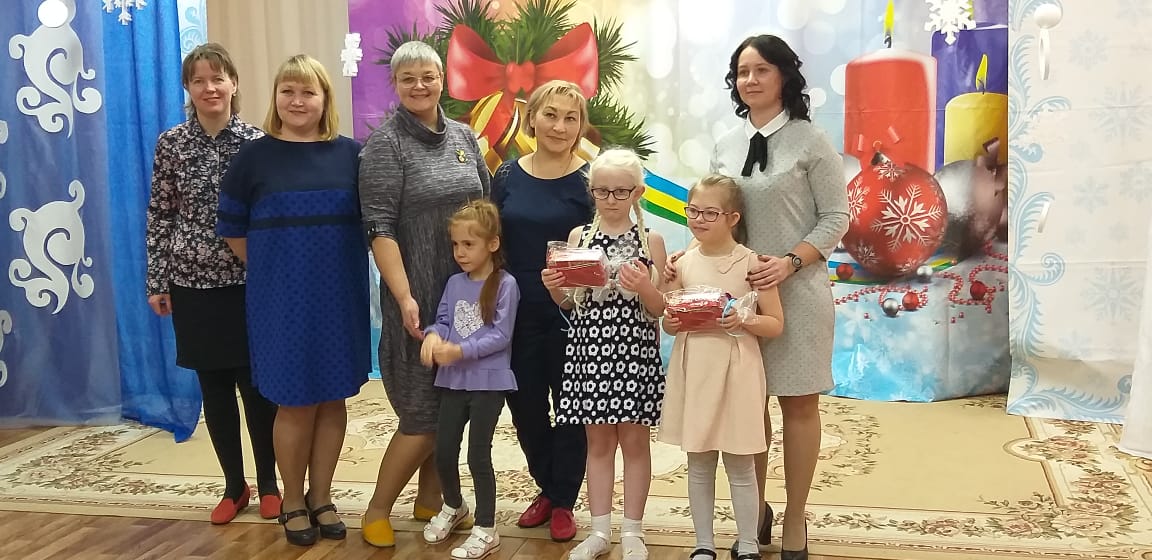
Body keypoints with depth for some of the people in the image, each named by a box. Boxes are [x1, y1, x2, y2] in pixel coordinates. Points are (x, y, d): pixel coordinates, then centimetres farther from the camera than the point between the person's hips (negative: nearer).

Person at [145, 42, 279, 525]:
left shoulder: (257, 142, -3)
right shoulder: (171, 143, 1)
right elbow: (160, 216, 3)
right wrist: (156, 281, 1)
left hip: (249, 283, -1)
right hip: (192, 285, 2)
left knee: (257, 384, 4)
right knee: (214, 388, 10)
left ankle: (268, 483, 22)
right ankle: (234, 485, 25)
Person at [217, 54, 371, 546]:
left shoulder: (350, 154, 1)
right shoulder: (255, 156, -3)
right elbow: (232, 230, 3)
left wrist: (336, 266, 3)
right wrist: (272, 268, 2)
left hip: (339, 294, 2)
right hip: (280, 298, -2)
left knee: (333, 399, 9)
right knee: (294, 403, 5)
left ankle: (321, 497, 26)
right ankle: (293, 501, 24)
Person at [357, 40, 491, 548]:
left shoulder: (463, 136, 9)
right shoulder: (385, 141, -8)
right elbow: (379, 227, -14)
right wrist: (404, 297, -21)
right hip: (419, 293, -6)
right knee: (424, 412, -3)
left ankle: (429, 499, 28)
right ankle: (377, 511, 15)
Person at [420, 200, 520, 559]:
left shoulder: (505, 284, -11)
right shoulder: (454, 283, 7)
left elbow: (501, 335, -16)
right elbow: (442, 321, 8)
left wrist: (461, 350, -25)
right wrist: (433, 336, -15)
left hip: (488, 382, -6)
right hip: (453, 380, 6)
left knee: (479, 455, 0)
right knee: (443, 451, 12)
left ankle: (486, 530, 14)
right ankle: (453, 507, 40)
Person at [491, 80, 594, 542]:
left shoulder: (590, 179, -7)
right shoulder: (507, 176, 3)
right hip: (517, 312, 3)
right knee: (525, 405, 13)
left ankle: (564, 500, 25)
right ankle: (546, 488, 35)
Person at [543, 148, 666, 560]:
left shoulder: (650, 240, -1)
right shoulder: (578, 237, 5)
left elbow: (659, 310, -1)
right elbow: (569, 304, 9)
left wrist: (643, 287, -21)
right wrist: (554, 287, -11)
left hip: (635, 350, -2)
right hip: (590, 347, 2)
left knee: (634, 440, 6)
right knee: (598, 440, 10)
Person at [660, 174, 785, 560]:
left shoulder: (751, 263, -7)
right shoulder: (683, 264, 3)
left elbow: (775, 324, -4)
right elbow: (670, 323, 10)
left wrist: (744, 321, -22)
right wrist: (671, 322, -12)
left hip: (736, 370, -3)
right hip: (694, 370, 3)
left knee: (740, 465, 7)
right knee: (698, 464, 11)